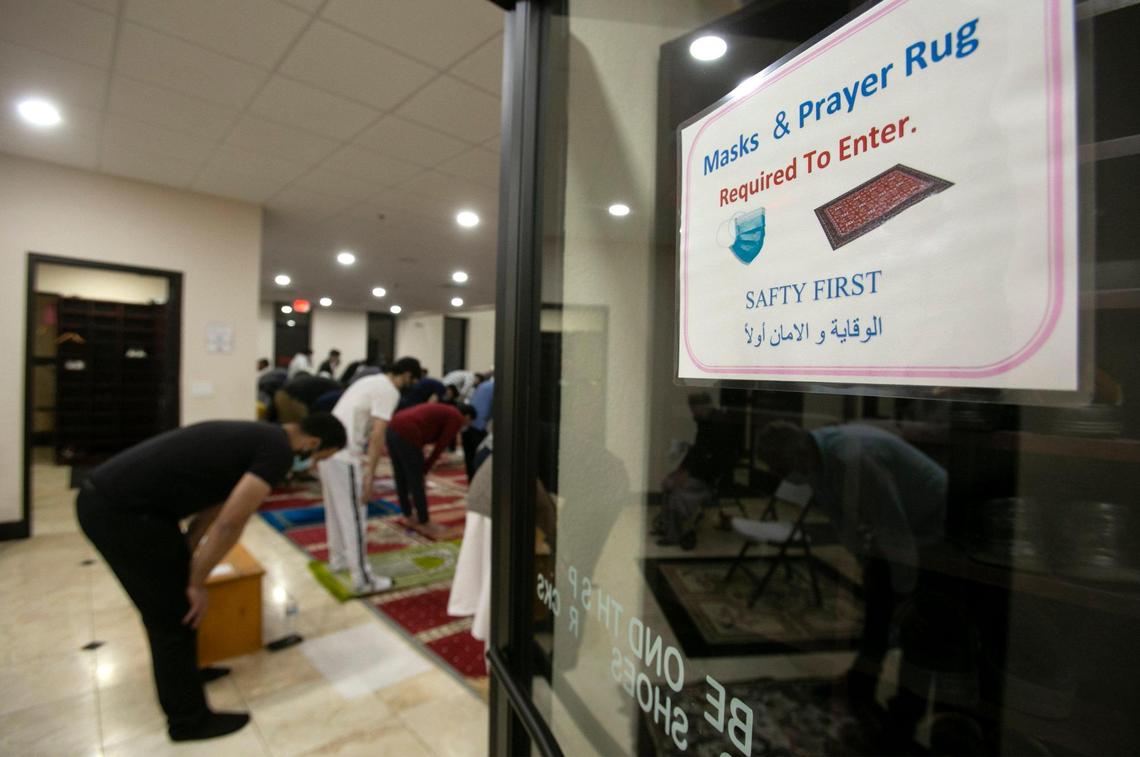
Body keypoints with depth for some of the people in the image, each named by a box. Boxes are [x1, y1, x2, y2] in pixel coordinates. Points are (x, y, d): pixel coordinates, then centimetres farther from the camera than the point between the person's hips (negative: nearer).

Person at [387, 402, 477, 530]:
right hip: (407, 435, -9)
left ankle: (408, 515, 38)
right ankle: (424, 522, 18)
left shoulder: (442, 410, 28)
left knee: (401, 478, 21)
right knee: (416, 482, 5)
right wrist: (425, 469, 8)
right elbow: (440, 446, 0)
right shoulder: (456, 418, 3)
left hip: (393, 429, 9)